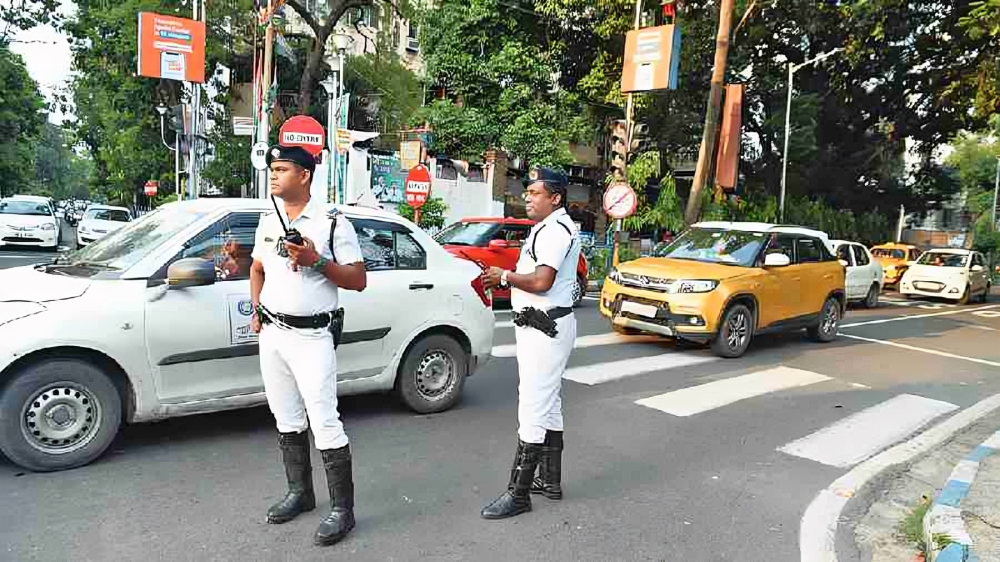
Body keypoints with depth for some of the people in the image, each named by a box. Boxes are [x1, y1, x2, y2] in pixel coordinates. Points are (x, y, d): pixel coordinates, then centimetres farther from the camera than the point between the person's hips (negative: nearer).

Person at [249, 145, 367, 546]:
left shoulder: (333, 223, -8)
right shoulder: (268, 222, 11)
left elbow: (358, 280, -9)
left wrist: (317, 261, -21)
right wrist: (256, 311, 10)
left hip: (311, 338, -7)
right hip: (271, 334, 7)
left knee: (325, 425, -7)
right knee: (287, 421, 16)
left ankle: (342, 509, 5)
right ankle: (300, 493, 32)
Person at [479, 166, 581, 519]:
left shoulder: (554, 230, -17)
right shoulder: (549, 227, 17)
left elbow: (541, 281, -27)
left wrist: (505, 276, -12)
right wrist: (506, 278, 6)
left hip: (545, 328, -12)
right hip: (542, 326, 12)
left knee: (534, 410, -8)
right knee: (548, 406, 17)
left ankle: (518, 493, -1)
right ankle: (550, 481, 29)